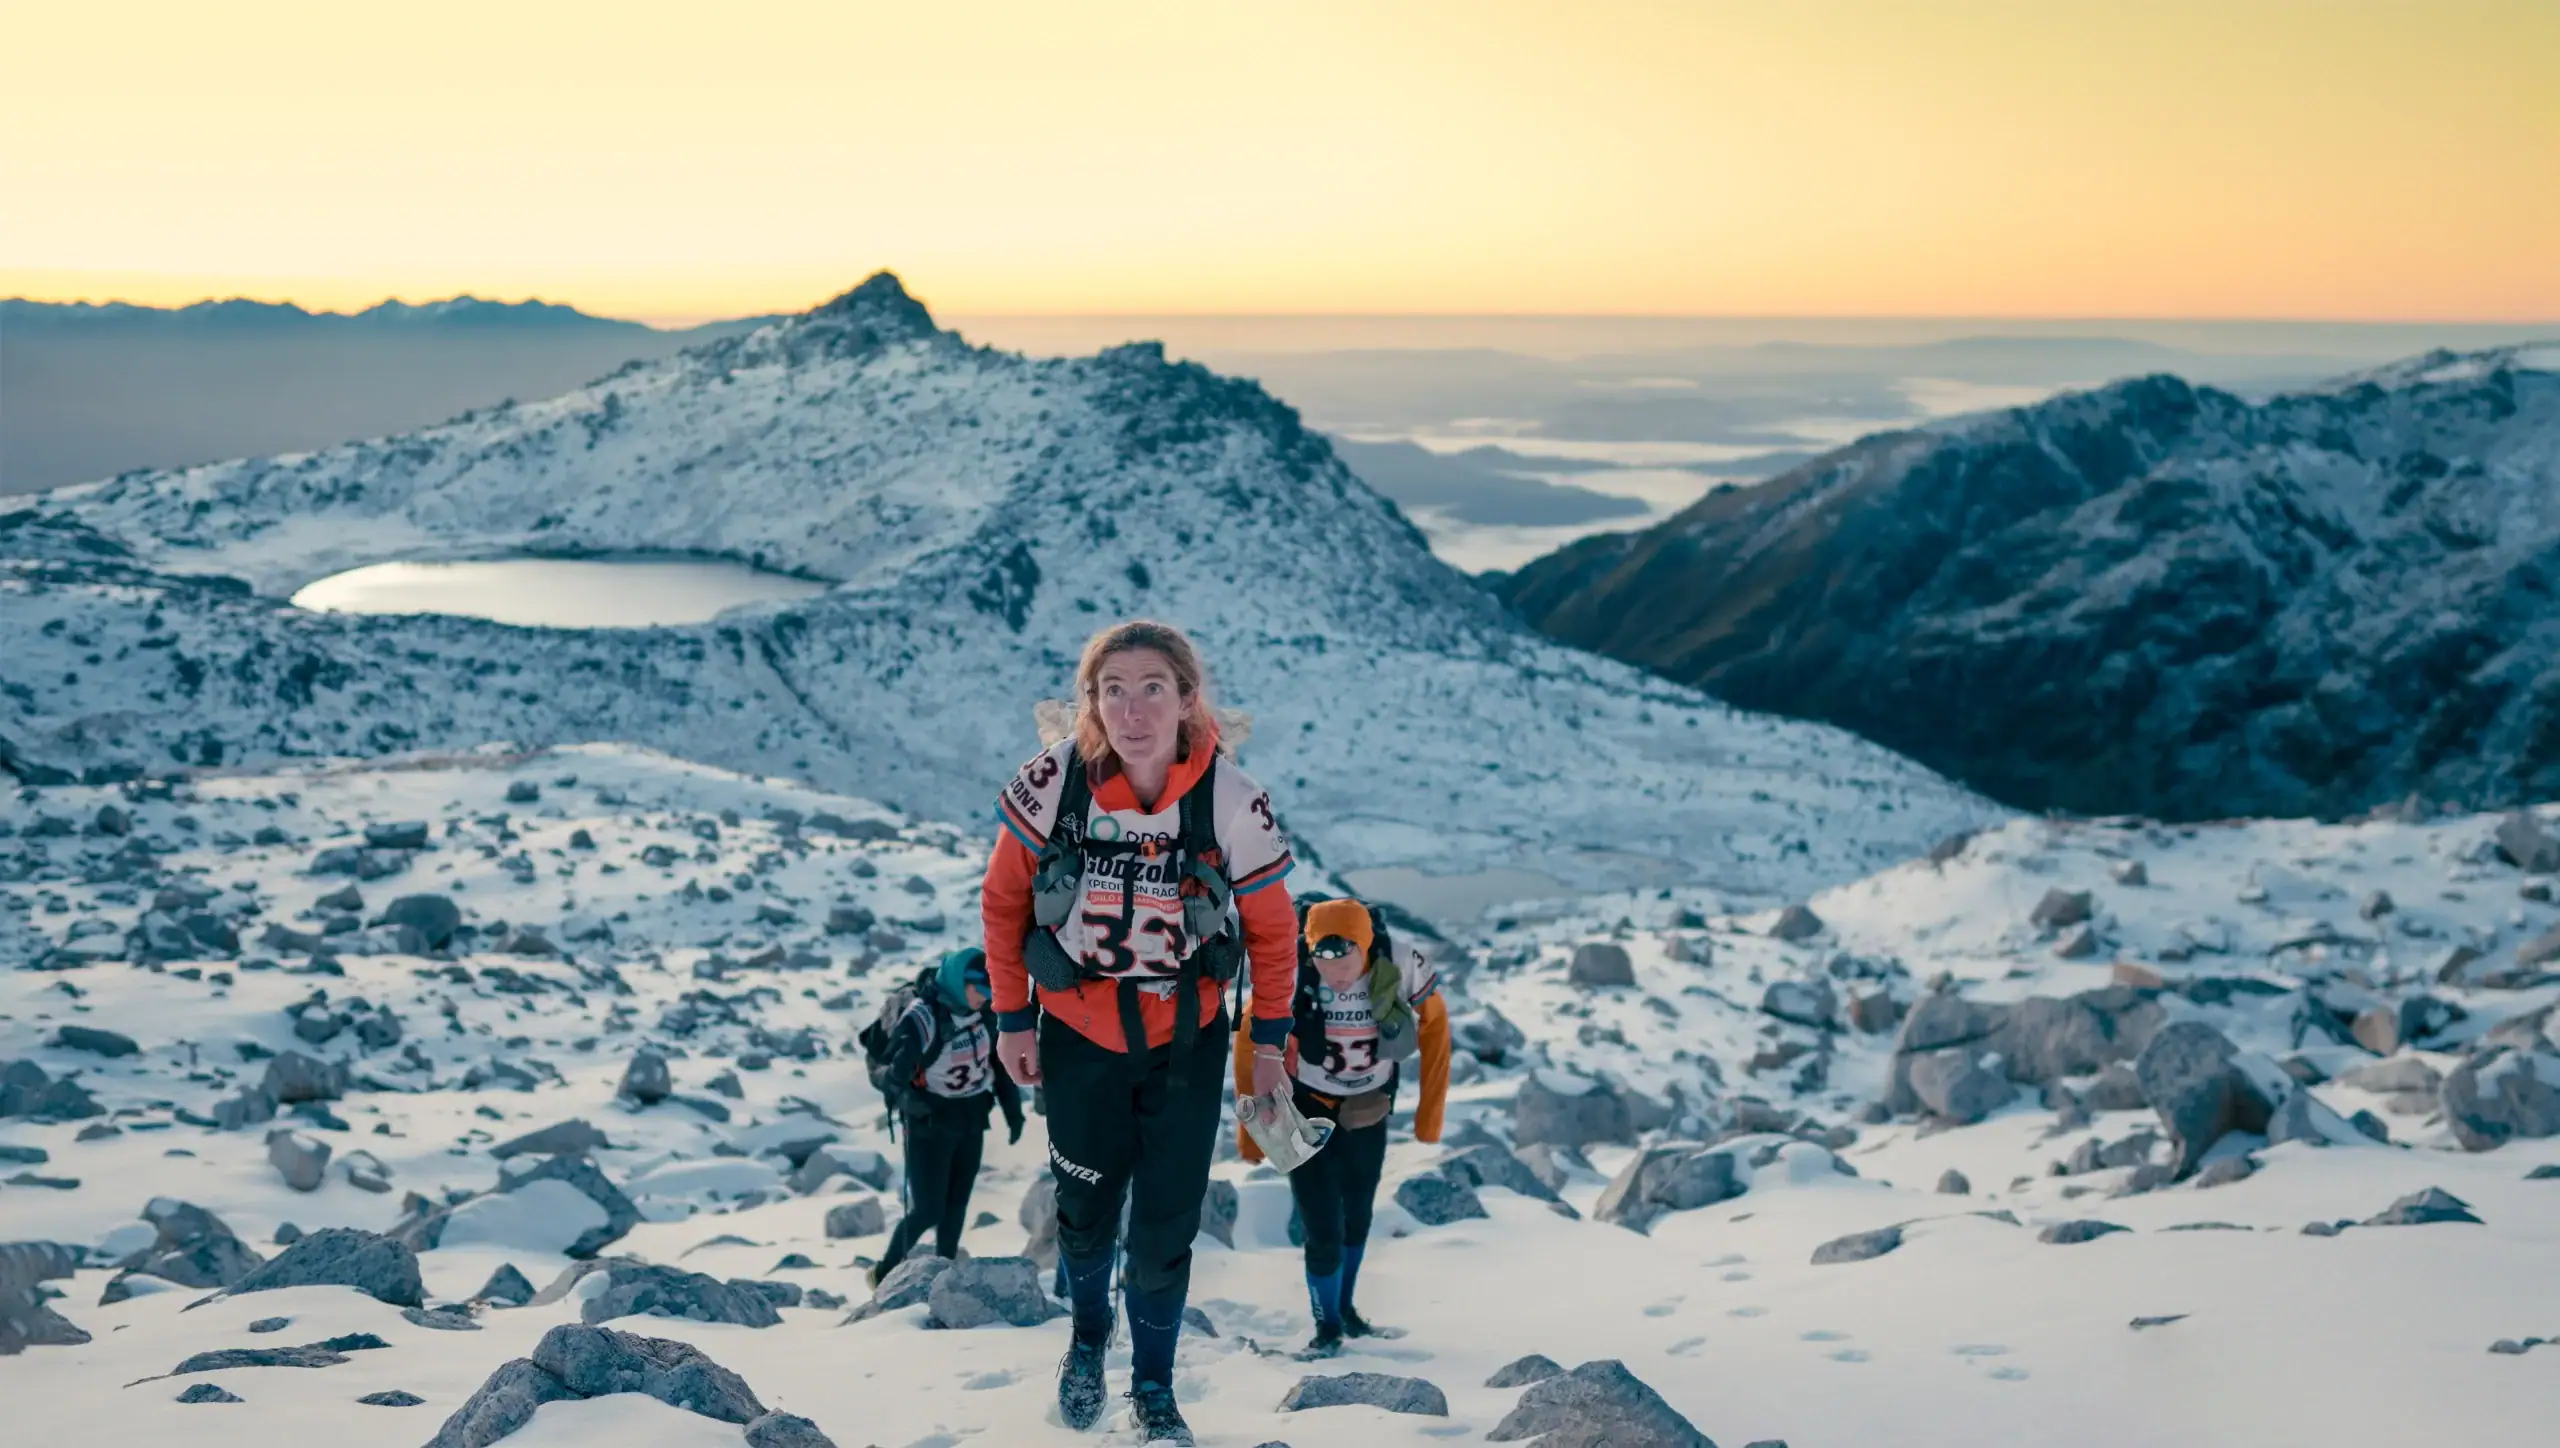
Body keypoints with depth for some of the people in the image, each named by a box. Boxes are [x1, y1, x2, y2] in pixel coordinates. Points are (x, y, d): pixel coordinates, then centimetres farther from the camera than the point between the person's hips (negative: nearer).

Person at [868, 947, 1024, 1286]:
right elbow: (893, 1074, -22)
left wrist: (1013, 1110, 9)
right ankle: (884, 1275, 15)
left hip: (971, 1122, 5)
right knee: (928, 1209, -4)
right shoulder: (921, 1017, -24)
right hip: (930, 1126, -5)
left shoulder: (986, 1012, -5)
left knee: (956, 1205, 9)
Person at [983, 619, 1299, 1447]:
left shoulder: (1232, 803, -20)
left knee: (1167, 1229, 4)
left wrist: (1270, 1034, 3)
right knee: (1085, 1212, 17)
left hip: (1187, 1041, 0)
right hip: (1078, 1035, 1)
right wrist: (1012, 1019, -1)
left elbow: (1271, 928, -5)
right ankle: (1087, 1336, 47)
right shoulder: (1051, 785, -20)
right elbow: (1005, 900, -5)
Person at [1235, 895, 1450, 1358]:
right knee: (1323, 1230, -6)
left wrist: (1430, 1110, -1)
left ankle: (1345, 1307, 42)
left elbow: (1434, 1023, -7)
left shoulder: (1402, 967, -27)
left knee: (1358, 1218, 19)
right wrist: (1251, 1125, -8)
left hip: (1368, 1112, 2)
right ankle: (1328, 1328, 16)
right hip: (1307, 1111, -2)